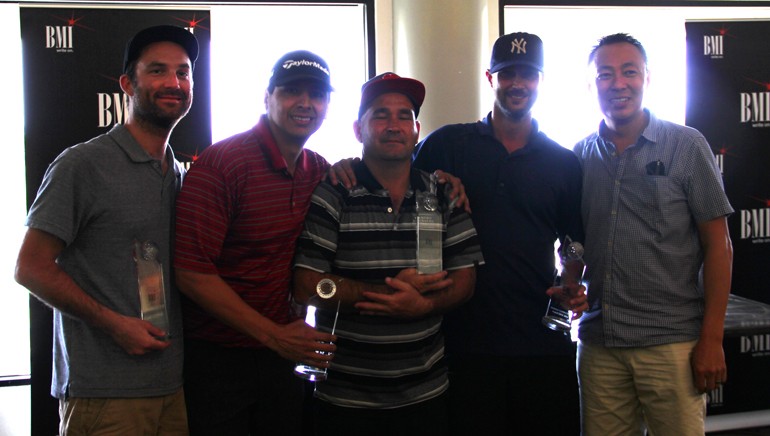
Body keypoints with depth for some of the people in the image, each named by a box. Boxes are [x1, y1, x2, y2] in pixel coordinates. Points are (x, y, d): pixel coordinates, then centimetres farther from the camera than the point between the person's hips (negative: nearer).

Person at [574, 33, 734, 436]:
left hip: (671, 342, -3)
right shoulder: (579, 157, 8)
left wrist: (712, 339, -7)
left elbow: (718, 245, -2)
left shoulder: (686, 146, -2)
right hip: (598, 342, 3)